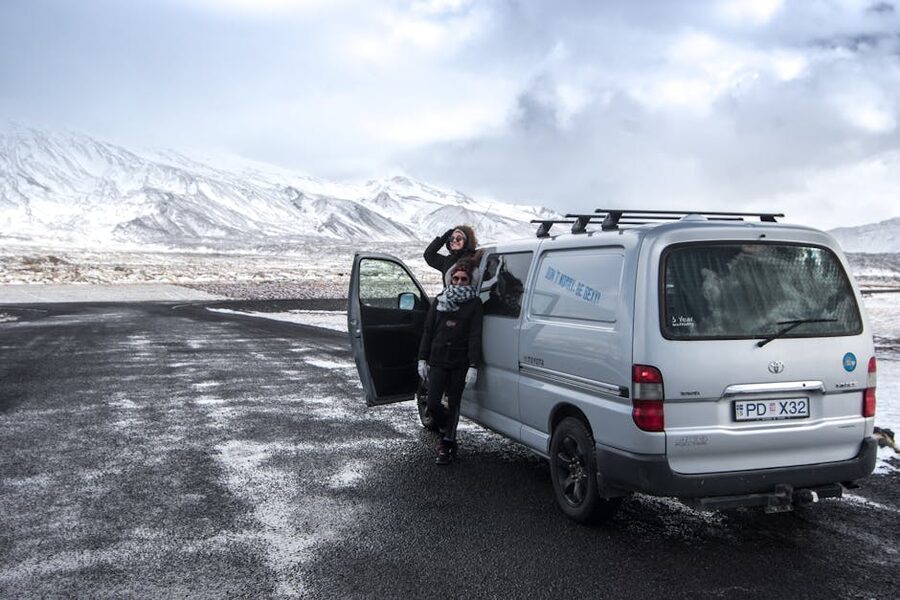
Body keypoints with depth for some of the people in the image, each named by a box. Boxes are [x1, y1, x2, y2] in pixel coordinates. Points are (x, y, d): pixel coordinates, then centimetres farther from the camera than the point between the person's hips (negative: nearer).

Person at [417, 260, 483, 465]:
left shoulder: (474, 303, 0)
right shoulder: (439, 300, 10)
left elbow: (475, 336, -6)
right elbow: (428, 331, 11)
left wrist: (473, 366, -13)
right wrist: (422, 359, 5)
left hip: (460, 363, -2)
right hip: (437, 360, 3)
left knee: (453, 404, 5)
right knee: (432, 404, -4)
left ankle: (447, 445, 18)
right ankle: (448, 432, 25)